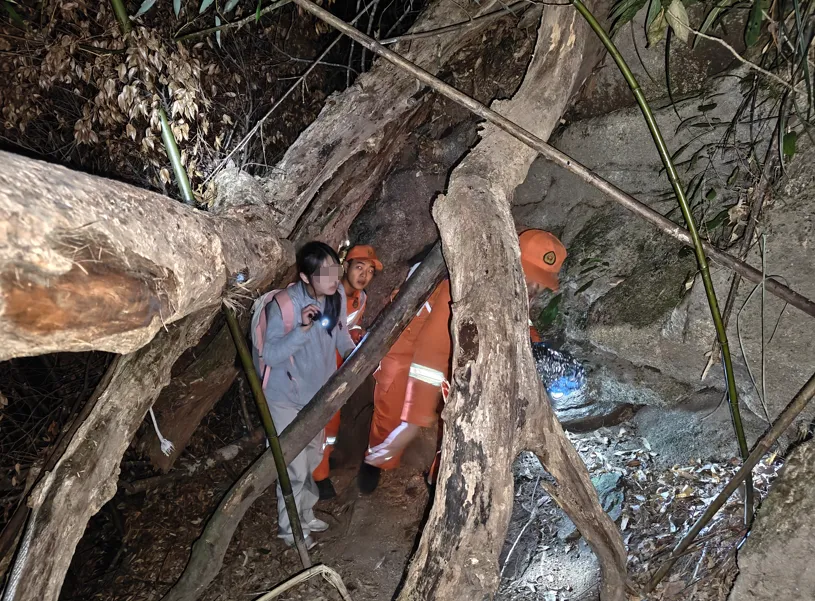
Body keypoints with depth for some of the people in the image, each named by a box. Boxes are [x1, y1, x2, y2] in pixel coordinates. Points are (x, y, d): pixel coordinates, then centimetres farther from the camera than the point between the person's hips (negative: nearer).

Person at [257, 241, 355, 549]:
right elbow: (269, 355, -27)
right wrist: (302, 329, -38)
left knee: (313, 460, 21)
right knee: (295, 468, 0)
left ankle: (305, 515, 43)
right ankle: (289, 528, 24)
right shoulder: (284, 304, -29)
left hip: (318, 392, 6)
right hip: (286, 397, -6)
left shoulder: (337, 295, -12)